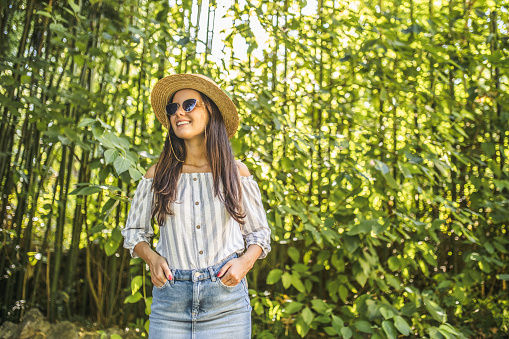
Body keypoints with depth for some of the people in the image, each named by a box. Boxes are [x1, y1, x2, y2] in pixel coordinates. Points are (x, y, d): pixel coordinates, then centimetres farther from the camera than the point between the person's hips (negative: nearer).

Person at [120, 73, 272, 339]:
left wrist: (245, 261, -9)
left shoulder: (237, 173, 3)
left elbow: (259, 233, 10)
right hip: (170, 298, 1)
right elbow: (134, 232, 14)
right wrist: (151, 258, -5)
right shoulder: (157, 175, 5)